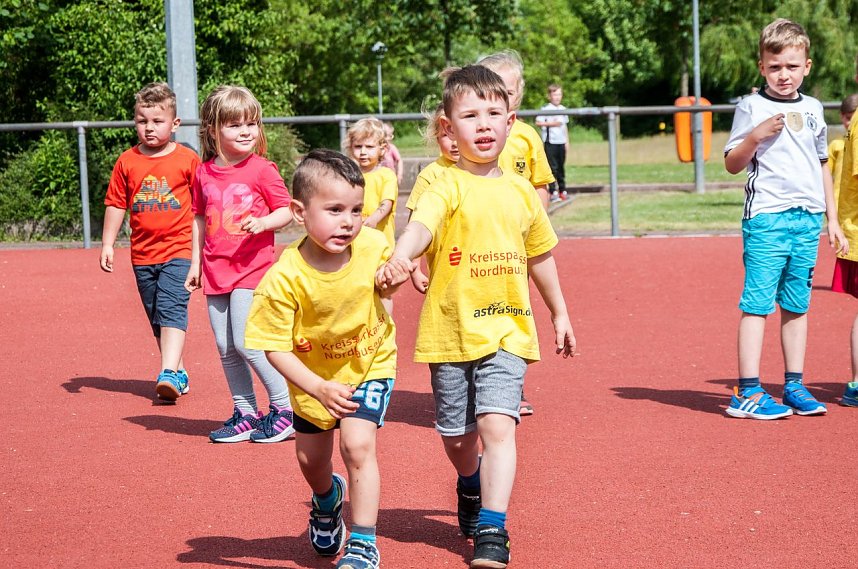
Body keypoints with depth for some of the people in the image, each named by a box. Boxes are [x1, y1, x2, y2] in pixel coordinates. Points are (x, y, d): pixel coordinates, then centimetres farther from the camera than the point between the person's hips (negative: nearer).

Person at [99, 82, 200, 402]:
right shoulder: (127, 161, 4)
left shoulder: (187, 159, -2)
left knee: (172, 308, -18)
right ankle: (179, 372, 23)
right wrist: (107, 244, 5)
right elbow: (116, 204, 9)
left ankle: (169, 373, -25)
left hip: (178, 249, -4)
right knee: (156, 317, 11)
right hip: (143, 253, 4)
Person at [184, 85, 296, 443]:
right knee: (225, 348, 8)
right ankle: (245, 414, 20)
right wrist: (196, 263, 14)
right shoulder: (204, 174, 7)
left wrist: (263, 223, -21)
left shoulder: (261, 169, -6)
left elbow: (287, 210, -3)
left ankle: (283, 409, 2)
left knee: (246, 342, -12)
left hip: (252, 268, -5)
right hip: (217, 271, 5)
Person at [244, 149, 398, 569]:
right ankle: (327, 499, 56)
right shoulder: (284, 279, -33)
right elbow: (275, 348, -27)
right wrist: (319, 388, -38)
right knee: (310, 459, 18)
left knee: (357, 444, -20)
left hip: (369, 364, 0)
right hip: (314, 375, 1)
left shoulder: (373, 247, -23)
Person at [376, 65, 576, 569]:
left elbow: (540, 255, 20)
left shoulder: (521, 191, 5)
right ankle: (471, 487, 47)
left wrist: (560, 313, 28)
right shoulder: (446, 187, -10)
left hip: (506, 330, 1)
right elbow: (421, 225, -32)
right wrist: (399, 259, -54)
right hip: (449, 332, -1)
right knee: (458, 436, 14)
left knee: (497, 425, -16)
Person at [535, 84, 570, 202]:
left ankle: (562, 190, 16)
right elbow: (538, 122, -11)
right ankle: (553, 192, -5)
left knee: (561, 167, 9)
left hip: (561, 142, 5)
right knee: (552, 167, -7)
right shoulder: (545, 109, -5)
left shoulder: (563, 109, 13)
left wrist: (567, 141, 16)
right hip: (550, 142, -5)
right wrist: (551, 123, -15)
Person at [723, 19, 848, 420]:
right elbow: (732, 164, -1)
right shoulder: (752, 107, -1)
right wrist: (755, 136, -18)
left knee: (796, 306, 10)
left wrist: (832, 220, 19)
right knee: (758, 304, -6)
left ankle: (794, 386, 17)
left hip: (808, 219, 5)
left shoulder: (813, 109, 14)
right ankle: (747, 393, -6)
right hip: (766, 218, -5)